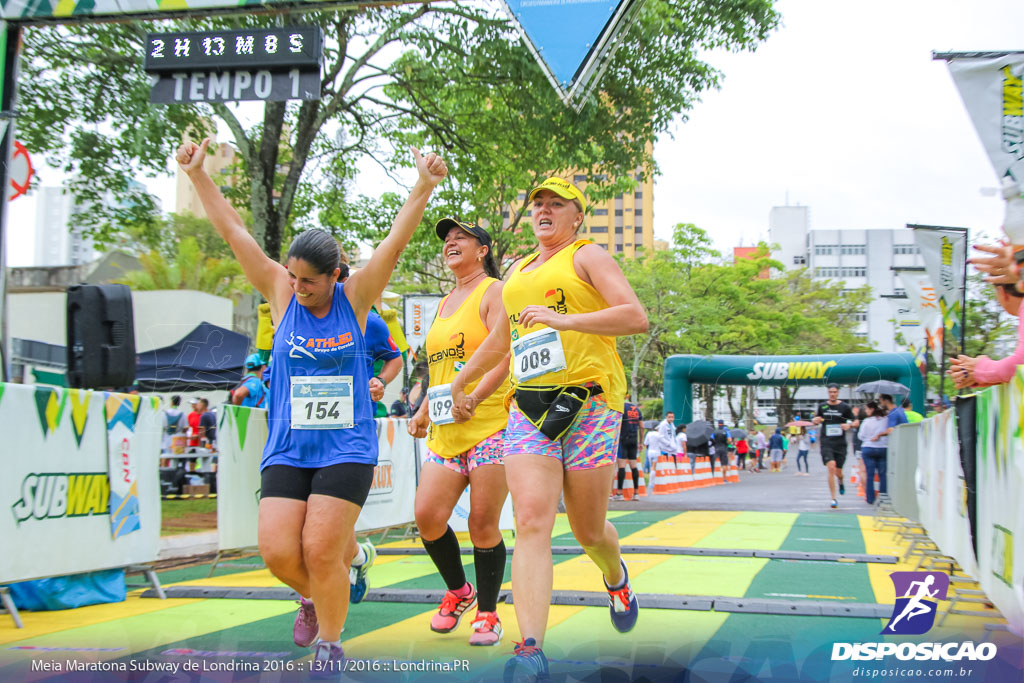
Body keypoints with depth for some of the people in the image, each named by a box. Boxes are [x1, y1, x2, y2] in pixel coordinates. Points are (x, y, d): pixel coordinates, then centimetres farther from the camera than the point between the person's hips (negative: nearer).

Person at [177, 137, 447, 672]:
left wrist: (423, 188, -22)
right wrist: (197, 174, -3)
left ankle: (331, 642, 13)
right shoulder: (281, 294, 3)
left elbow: (396, 241, -10)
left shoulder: (355, 299, -1)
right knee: (278, 552, -8)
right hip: (286, 448, 2)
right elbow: (234, 233, 0)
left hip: (347, 447, -2)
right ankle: (312, 597, 27)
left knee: (321, 551, -11)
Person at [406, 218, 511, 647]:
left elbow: (504, 357, -12)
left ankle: (487, 613, 12)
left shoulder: (494, 292, -1)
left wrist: (474, 398, -23)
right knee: (427, 516, -4)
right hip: (445, 432, 7)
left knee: (483, 526, -3)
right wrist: (423, 412, 19)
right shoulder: (445, 304, 22)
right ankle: (457, 591, 19)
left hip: (490, 424, -7)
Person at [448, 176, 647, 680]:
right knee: (531, 522, -14)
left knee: (589, 531, 5)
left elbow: (636, 318, -9)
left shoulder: (587, 256, 5)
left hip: (588, 401, -4)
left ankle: (616, 579, 41)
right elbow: (500, 340, 37)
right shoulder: (517, 273, 23)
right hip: (530, 409, 4)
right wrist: (459, 383, 41)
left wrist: (564, 320, -18)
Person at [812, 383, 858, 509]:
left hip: (840, 443, 0)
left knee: (838, 472, 4)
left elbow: (856, 423, 5)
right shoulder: (822, 406, 7)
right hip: (826, 443, 0)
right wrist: (815, 420, -4)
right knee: (831, 467, -18)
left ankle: (841, 482, 45)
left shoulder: (844, 407, 2)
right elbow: (816, 420, 20)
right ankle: (834, 499, -11)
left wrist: (849, 425, -16)